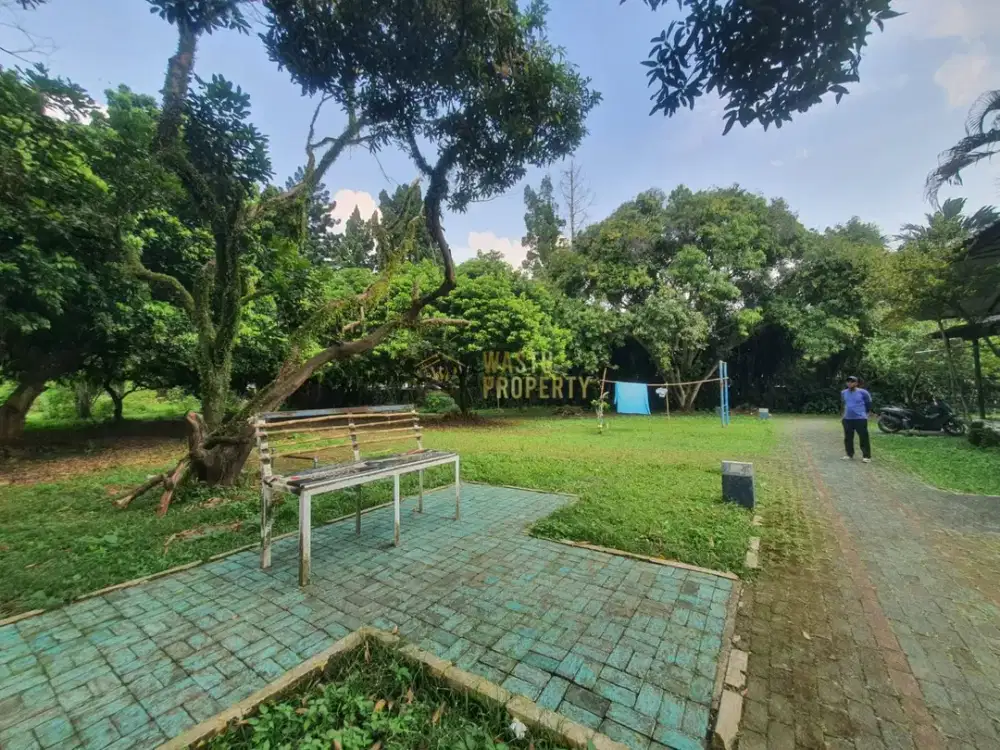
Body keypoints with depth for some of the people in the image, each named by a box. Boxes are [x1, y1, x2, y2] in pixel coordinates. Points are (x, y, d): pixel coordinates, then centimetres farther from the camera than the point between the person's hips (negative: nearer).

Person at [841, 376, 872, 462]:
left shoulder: (863, 392, -8)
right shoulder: (843, 393, 5)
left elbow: (868, 403, 6)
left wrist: (864, 412, 15)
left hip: (860, 418, -4)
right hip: (847, 419, 4)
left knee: (863, 438, -2)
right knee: (848, 438, 10)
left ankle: (866, 456, 4)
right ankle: (849, 454, 20)